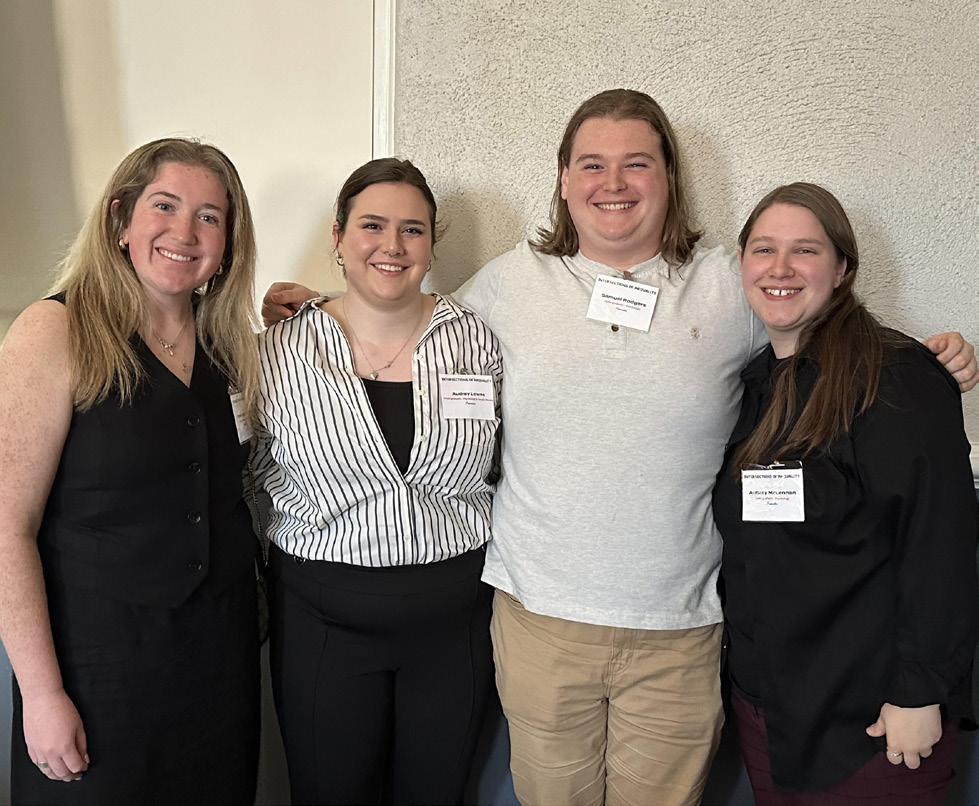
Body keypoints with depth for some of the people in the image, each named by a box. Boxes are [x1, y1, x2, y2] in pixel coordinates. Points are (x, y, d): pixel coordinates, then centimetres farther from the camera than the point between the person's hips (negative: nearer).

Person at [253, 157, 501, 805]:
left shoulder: (476, 339, -3)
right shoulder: (281, 351, -6)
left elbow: (499, 469, 6)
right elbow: (261, 475, 4)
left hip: (454, 619, 1)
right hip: (322, 622, 0)